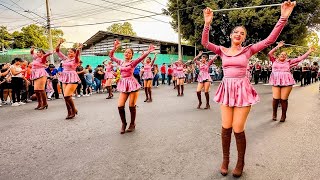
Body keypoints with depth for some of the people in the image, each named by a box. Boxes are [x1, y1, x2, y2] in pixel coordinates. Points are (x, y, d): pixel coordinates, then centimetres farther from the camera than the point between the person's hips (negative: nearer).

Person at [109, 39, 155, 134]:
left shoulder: (133, 62, -2)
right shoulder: (120, 62, 14)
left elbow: (142, 57, -16)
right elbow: (111, 55, 17)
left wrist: (149, 51, -27)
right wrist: (115, 47, 5)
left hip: (132, 84, -4)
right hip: (123, 84, 5)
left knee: (132, 106, 0)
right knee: (120, 106, -2)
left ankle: (132, 124, 20)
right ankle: (123, 123, 19)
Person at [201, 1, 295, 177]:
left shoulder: (248, 50, 3)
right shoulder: (222, 50, 6)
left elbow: (270, 39, -5)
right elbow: (205, 43, -6)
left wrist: (283, 17, -12)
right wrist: (207, 23, -17)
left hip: (242, 90, -2)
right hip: (226, 90, 2)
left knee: (238, 129, -1)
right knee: (226, 127, 5)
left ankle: (240, 162, 22)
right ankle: (225, 159, 25)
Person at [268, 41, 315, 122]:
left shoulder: (288, 61, 18)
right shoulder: (275, 60, 16)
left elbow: (300, 58, 19)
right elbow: (270, 53, 3)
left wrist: (309, 52, 17)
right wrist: (277, 46, 2)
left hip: (286, 81, 0)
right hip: (276, 81, 0)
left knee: (284, 99, -5)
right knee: (276, 98, -9)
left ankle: (283, 115, 9)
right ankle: (274, 114, 10)